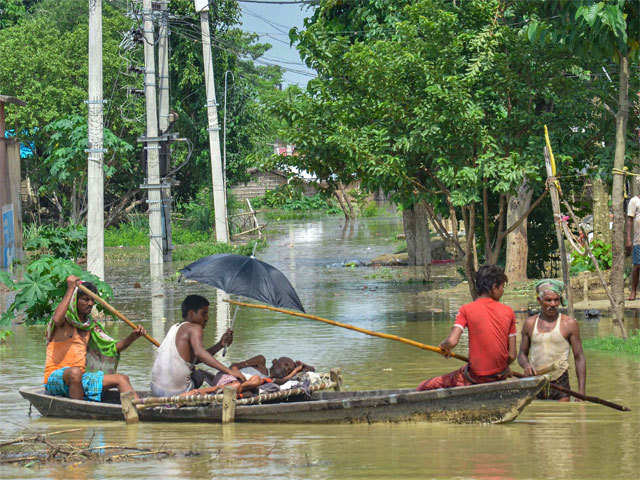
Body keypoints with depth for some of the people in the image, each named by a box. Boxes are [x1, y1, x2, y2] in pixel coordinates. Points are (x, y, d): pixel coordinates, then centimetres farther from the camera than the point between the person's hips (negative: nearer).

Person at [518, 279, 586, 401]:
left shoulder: (569, 324, 0)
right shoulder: (530, 323, 8)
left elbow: (579, 358, 1)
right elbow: (522, 354, 15)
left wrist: (581, 391, -6)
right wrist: (526, 365, -10)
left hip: (560, 386, -2)